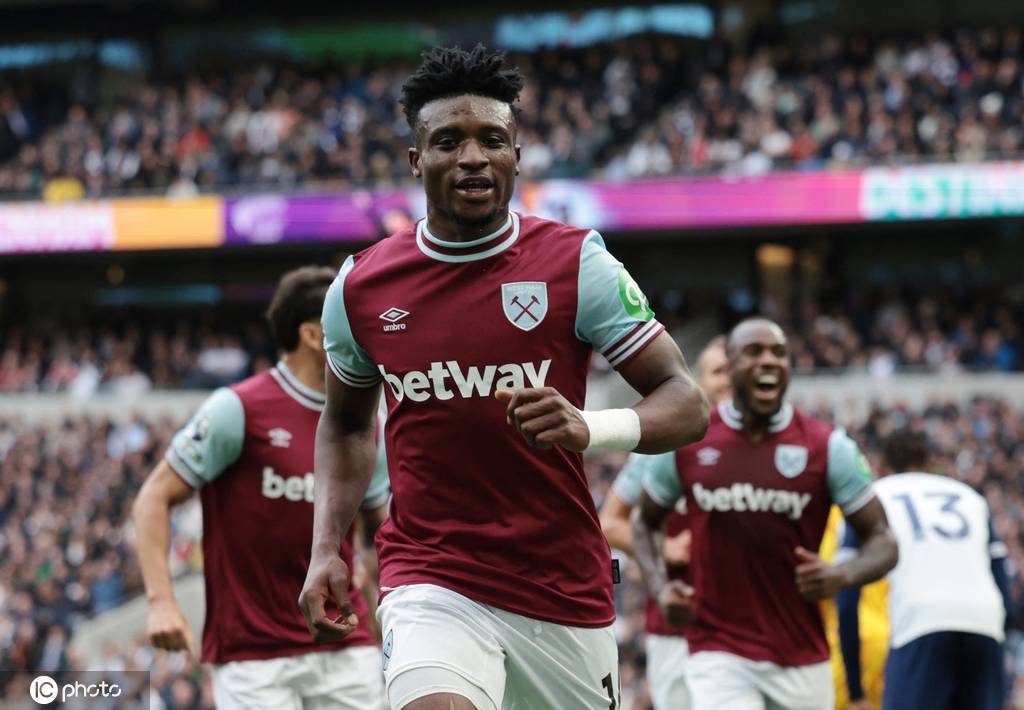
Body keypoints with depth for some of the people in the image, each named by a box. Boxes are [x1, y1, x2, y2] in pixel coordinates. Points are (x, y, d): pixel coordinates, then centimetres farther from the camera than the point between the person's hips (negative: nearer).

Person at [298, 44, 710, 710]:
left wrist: (591, 428, -28)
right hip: (431, 581, 0)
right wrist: (326, 548, 6)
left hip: (565, 589, 1)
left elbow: (687, 404, -8)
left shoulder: (576, 262, -6)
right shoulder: (360, 286, 2)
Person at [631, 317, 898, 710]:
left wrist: (841, 575, -22)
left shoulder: (826, 446, -4)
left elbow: (882, 542, -1)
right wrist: (660, 587, -2)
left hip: (802, 661, 1)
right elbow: (646, 520, 16)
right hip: (719, 655, -1)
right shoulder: (685, 442, -1)